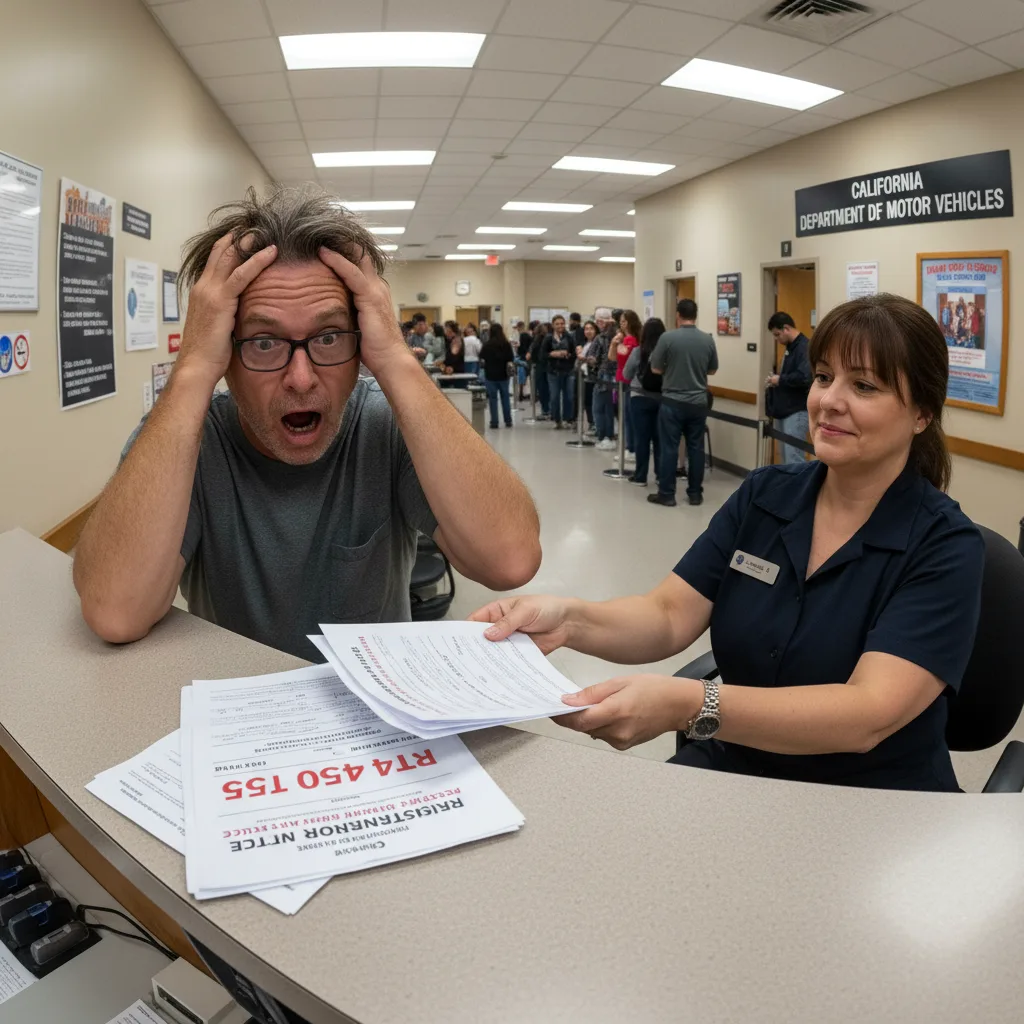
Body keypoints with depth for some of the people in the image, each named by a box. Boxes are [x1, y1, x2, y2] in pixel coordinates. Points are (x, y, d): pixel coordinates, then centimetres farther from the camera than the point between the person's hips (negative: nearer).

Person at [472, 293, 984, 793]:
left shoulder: (946, 548, -13)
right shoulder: (763, 496, 1)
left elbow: (868, 714, -26)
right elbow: (669, 616, -6)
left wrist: (688, 705, -41)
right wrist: (571, 618, -28)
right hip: (730, 768, 4)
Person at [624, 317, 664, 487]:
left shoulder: (638, 351, -8)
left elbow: (626, 375, 4)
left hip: (640, 399, -2)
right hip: (661, 399, 2)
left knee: (641, 438, 5)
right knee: (659, 438, 10)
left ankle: (641, 476, 9)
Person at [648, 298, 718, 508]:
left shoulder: (667, 337, -11)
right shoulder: (708, 340, 1)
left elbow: (655, 368, -4)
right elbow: (712, 370, 12)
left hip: (673, 402, -3)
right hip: (699, 402, 3)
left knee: (669, 448, 2)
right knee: (696, 448, 9)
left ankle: (666, 494, 6)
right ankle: (695, 494, 14)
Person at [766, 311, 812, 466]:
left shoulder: (805, 347, -15)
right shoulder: (791, 347, 16)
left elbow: (804, 378, -27)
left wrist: (780, 380, -14)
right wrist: (776, 381, 7)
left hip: (797, 412, -10)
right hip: (785, 410, 10)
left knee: (794, 459, -10)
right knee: (787, 457, 13)